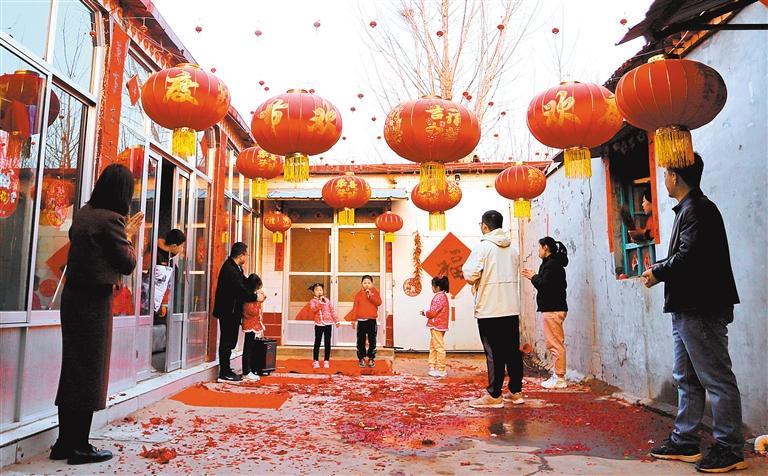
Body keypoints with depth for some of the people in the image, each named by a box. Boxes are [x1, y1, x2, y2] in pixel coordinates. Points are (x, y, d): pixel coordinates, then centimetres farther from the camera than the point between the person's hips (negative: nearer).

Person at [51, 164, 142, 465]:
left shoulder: (84, 213, 8)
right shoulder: (111, 219, -16)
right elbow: (128, 264, -10)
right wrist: (128, 236, 4)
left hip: (73, 294, 8)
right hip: (94, 301, -8)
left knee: (73, 369, 14)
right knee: (89, 372, 1)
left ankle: (64, 443, 23)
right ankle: (79, 448, 10)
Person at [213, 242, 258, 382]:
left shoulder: (235, 267, 10)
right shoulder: (229, 269, -22)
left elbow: (244, 283, 15)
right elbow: (240, 291, -23)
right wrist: (256, 297, -11)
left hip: (232, 312, 10)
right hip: (228, 312, -10)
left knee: (229, 342, 16)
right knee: (227, 342, -2)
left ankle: (226, 370, 25)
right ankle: (224, 373, 5)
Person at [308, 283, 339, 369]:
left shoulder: (327, 300, 9)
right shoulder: (313, 301, 1)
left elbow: (332, 310, 10)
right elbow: (312, 309, -18)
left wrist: (336, 320, 8)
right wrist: (318, 304, -30)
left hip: (328, 323, 2)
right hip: (318, 324, -2)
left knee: (327, 343, 5)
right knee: (317, 342, 1)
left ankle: (326, 361, 13)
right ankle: (315, 361, 10)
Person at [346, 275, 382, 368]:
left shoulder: (375, 293, 5)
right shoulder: (359, 294, 4)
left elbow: (379, 302, -12)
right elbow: (355, 307, 1)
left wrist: (370, 296, -20)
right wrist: (353, 319, -3)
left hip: (372, 320, 0)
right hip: (361, 320, 0)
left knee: (372, 341, 4)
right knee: (361, 341, 4)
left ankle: (371, 358, 15)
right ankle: (361, 359, 14)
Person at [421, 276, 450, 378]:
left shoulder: (439, 297, -17)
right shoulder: (442, 296, 15)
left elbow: (432, 312, -20)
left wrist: (425, 312, -3)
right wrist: (427, 313, 6)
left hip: (437, 326, -11)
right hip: (437, 326, 11)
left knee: (439, 347, -5)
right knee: (433, 347, 16)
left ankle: (441, 370, 0)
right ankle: (433, 367, 21)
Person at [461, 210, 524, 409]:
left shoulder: (483, 247, -10)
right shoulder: (511, 248, 12)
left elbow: (470, 275, -18)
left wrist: (465, 269, 3)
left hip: (489, 310, -6)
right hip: (512, 308, 6)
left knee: (494, 353, -2)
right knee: (513, 351, 12)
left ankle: (494, 395, 3)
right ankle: (516, 392, 21)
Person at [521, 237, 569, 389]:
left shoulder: (551, 264, -14)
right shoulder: (554, 263, 18)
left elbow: (544, 285, -21)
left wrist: (533, 277, -5)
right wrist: (535, 277, 9)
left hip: (552, 309, -11)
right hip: (551, 308, 11)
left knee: (555, 344, -6)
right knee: (553, 344, 14)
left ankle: (559, 378, -1)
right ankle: (557, 376, 19)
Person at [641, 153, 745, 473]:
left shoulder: (697, 210, -13)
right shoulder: (690, 209, 19)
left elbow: (689, 257, -24)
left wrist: (658, 273, -10)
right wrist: (661, 268, 5)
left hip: (702, 309, -11)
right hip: (688, 309, 11)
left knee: (717, 379, -1)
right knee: (687, 378, 15)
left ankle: (730, 450, 9)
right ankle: (685, 442, 24)